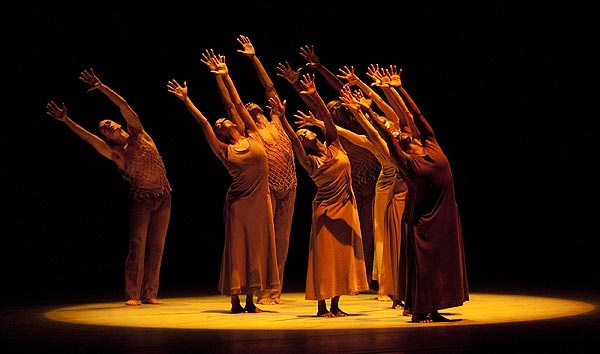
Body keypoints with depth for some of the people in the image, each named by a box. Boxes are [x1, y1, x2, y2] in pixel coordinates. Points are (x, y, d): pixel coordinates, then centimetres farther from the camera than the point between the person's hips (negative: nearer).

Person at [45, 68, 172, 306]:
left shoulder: (138, 135, 1)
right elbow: (88, 137, -16)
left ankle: (150, 294, 6)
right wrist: (66, 120, -26)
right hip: (141, 199, -2)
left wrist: (102, 87, -16)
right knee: (137, 243, -12)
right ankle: (133, 295, -9)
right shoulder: (116, 154, -4)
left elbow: (125, 107, -10)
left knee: (156, 246, 2)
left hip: (163, 197, 2)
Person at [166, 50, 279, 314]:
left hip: (260, 201, 2)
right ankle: (235, 300, 9)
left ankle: (251, 300, 12)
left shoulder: (254, 138, 5)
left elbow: (235, 104, 3)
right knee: (237, 248, 2)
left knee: (257, 248, 5)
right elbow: (203, 122, 0)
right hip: (238, 202, -2)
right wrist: (186, 99, -1)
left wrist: (224, 77, 3)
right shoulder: (224, 150, 1)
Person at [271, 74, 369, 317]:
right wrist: (282, 118, -35)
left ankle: (335, 305, 12)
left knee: (344, 254, 5)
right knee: (325, 255, -2)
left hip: (346, 208, 4)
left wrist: (315, 96, -18)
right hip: (326, 210, -4)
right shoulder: (310, 162, -6)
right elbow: (293, 141, -22)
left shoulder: (334, 147, 4)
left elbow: (328, 118, -7)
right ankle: (322, 306, 4)